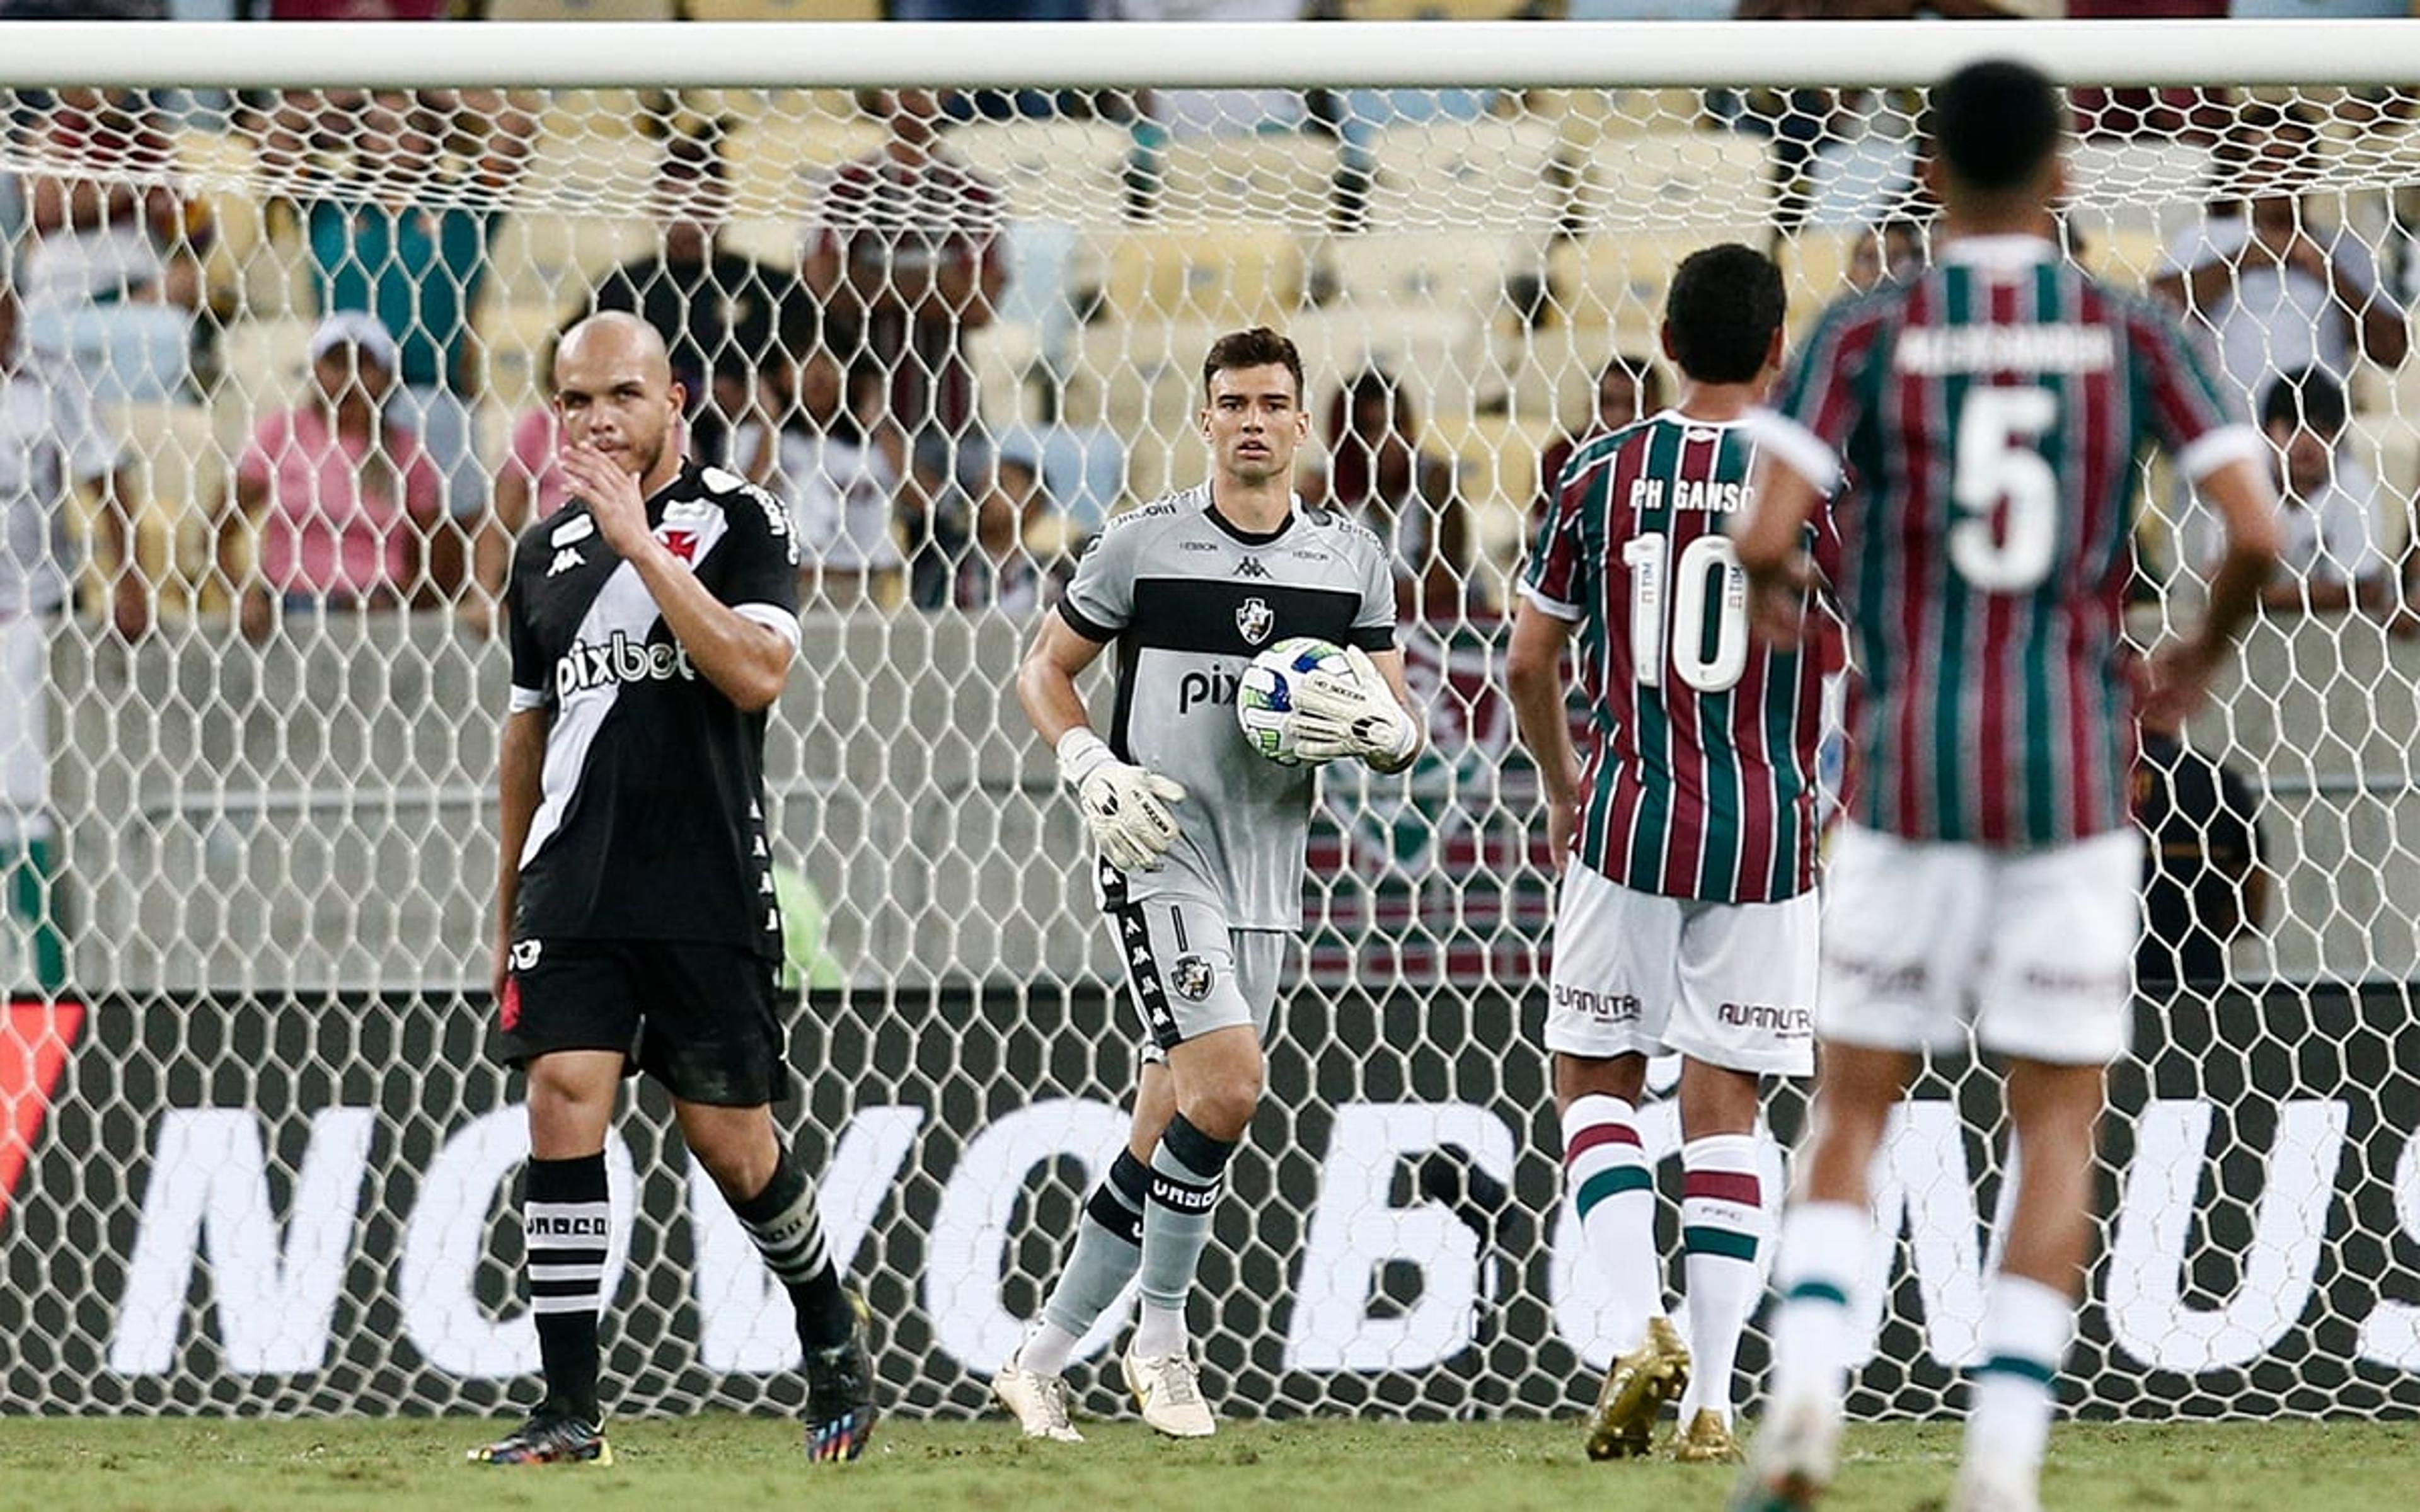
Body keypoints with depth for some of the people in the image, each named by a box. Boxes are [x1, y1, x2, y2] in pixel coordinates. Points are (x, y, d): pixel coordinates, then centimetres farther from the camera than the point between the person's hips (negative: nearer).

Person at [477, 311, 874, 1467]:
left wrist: (638, 540, -21)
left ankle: (831, 1331, 30)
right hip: (573, 893, 4)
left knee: (737, 1153, 2)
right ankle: (570, 1410, -9)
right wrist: (507, 915, 22)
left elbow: (755, 673, -19)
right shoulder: (544, 552, 12)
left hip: (709, 895, -3)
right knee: (563, 1108, -11)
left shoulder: (742, 523, -2)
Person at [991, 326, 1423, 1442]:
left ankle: (1042, 1360, 17)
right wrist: (1091, 768, -11)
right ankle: (1161, 1338, -5)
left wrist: (1383, 729, -12)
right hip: (1159, 857, -4)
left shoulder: (1354, 561, 8)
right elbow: (1044, 669, 7)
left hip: (1266, 878, 4)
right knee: (1226, 1086, -21)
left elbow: (1402, 730, 12)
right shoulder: (1142, 545, -2)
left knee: (1164, 1141, 6)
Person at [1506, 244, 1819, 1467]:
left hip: (1629, 817, 0)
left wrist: (1560, 794, 23)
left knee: (1595, 1081, 12)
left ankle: (1640, 1327, -9)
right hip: (1767, 829, 0)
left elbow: (1529, 661, 6)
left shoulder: (1602, 475, 1)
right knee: (1722, 1108, 6)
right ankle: (1710, 1398, 1)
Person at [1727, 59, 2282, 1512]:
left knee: (1854, 1108, 11)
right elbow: (2256, 535, -7)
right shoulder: (2137, 336, 1)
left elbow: (1767, 536, -12)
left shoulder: (1865, 335, -2)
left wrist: (1775, 595, 12)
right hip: (2078, 781, 0)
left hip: (1906, 777, 0)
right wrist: (2202, 657, 13)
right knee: (2059, 1131, 7)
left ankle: (1809, 1381, -13)